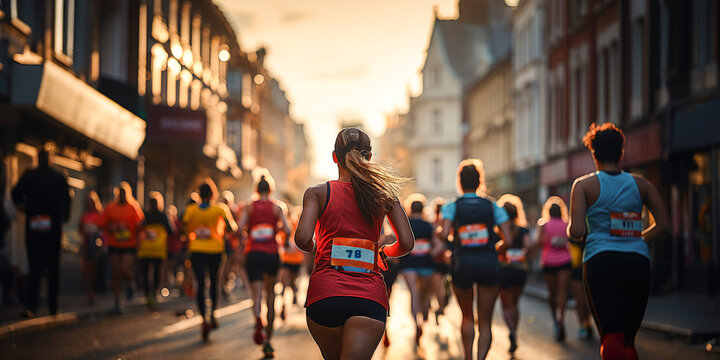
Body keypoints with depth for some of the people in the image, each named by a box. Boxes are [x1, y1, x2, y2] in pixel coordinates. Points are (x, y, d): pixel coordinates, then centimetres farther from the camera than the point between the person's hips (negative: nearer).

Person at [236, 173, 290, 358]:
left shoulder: (250, 207, 4)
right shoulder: (276, 208, 3)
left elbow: (240, 227, -10)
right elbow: (287, 230, -7)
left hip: (253, 253, -1)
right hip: (272, 254, 1)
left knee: (257, 294, -7)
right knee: (270, 294, 15)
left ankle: (258, 320, -43)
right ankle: (268, 339, 16)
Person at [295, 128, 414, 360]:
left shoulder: (317, 193, 7)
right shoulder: (384, 194, 12)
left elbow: (302, 239, -7)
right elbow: (406, 244, 7)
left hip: (326, 291, 0)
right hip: (370, 295, 0)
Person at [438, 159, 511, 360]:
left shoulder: (452, 207, 0)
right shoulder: (492, 206, 3)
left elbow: (444, 234, -16)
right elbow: (507, 239, -4)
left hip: (462, 265, 0)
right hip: (488, 264, 0)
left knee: (467, 317, 21)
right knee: (484, 322, 6)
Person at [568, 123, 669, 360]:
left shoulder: (584, 185, 3)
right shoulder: (640, 184, 11)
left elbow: (576, 231, -7)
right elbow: (663, 226, 7)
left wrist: (571, 233, 16)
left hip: (601, 261, -3)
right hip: (638, 261, 3)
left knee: (611, 338, -11)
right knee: (628, 340, 14)